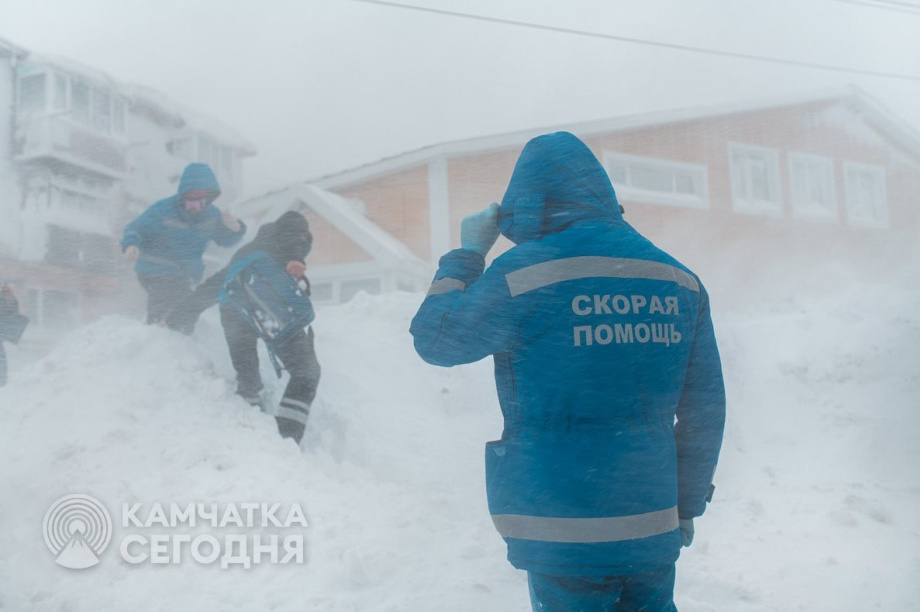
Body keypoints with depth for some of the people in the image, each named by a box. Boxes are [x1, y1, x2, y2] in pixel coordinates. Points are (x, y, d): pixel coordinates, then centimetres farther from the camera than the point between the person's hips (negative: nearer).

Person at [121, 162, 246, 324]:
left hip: (184, 278, 7)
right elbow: (136, 228, -16)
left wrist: (235, 229, -15)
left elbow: (224, 239, 9)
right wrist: (131, 244, -39)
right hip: (157, 274, -7)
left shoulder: (211, 214, -2)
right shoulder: (164, 210, -19)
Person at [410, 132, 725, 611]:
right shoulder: (680, 280, 4)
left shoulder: (524, 272, -12)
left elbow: (433, 338, 1)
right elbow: (704, 410, 8)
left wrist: (467, 253, 12)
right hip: (654, 530, 5)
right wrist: (688, 505, 18)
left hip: (565, 536, -4)